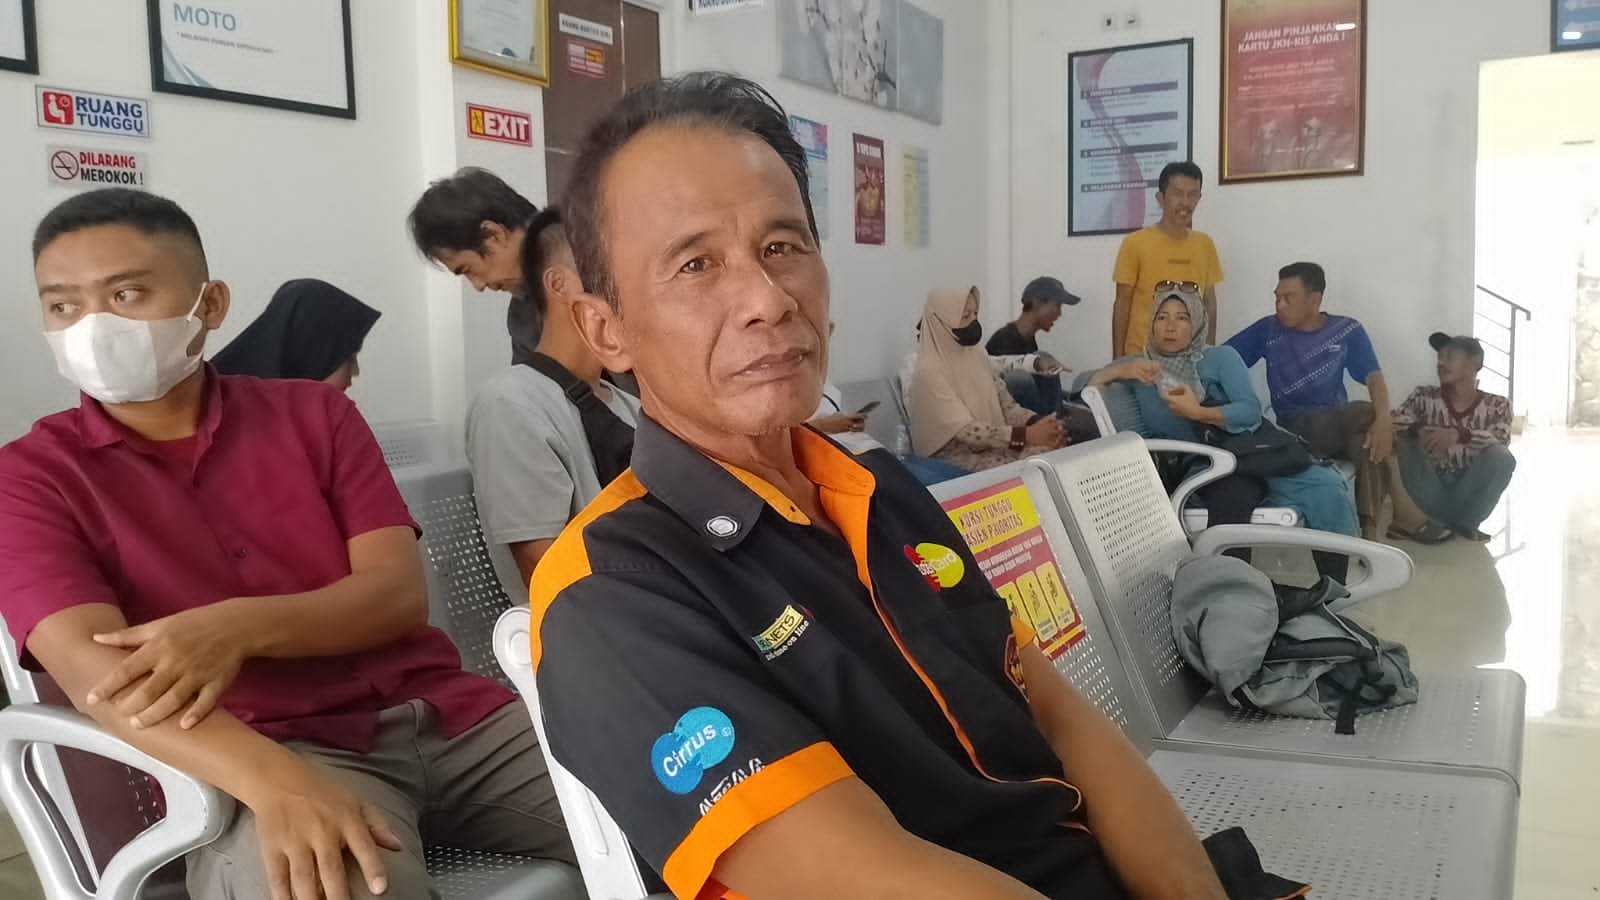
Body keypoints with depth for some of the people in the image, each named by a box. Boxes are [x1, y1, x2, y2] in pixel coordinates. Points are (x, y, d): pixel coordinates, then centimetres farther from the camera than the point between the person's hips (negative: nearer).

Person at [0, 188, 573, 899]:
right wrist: (276, 782, -30)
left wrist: (239, 627, -18)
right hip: (260, 755, -3)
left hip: (442, 713, 3)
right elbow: (92, 667, -12)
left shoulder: (313, 413, 13)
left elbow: (400, 593, 2)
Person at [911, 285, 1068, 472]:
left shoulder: (976, 356, 8)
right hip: (957, 456, -7)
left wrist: (1037, 422, -14)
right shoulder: (930, 371, -16)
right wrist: (1027, 435, -29)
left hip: (993, 445, 7)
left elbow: (1006, 405, 8)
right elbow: (965, 430, -22)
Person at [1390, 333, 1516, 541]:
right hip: (1430, 489, 0)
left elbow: (1501, 441, -18)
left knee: (1502, 457, -27)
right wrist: (1420, 429, -34)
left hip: (1469, 492, 0)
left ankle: (1463, 522, -9)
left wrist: (1459, 435, -35)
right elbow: (1394, 420, -13)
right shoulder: (1424, 397, 3)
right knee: (1405, 439, -21)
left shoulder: (1496, 405, 1)